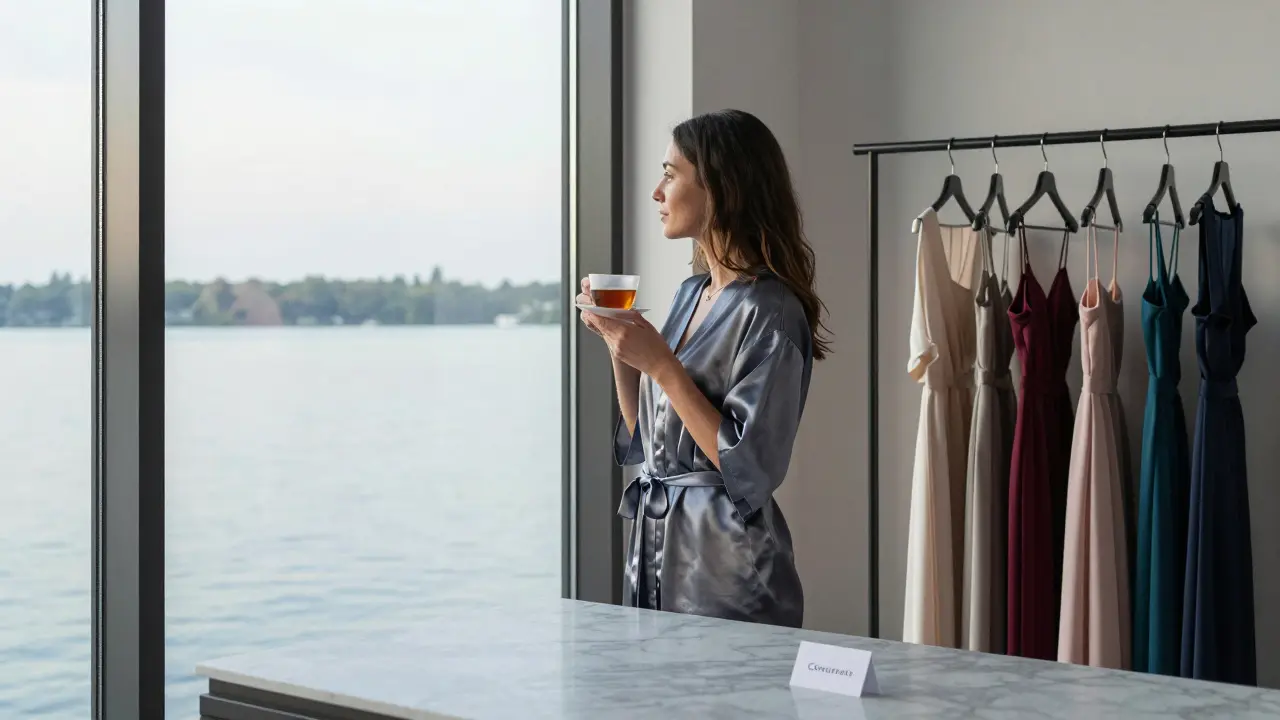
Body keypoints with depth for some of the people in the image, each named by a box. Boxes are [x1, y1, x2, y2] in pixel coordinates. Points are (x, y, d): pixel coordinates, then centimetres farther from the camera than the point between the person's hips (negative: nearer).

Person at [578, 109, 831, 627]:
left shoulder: (768, 312, -16)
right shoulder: (691, 295, 9)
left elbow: (749, 471, -22)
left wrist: (661, 365, -21)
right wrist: (618, 344, 2)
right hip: (655, 553, 8)